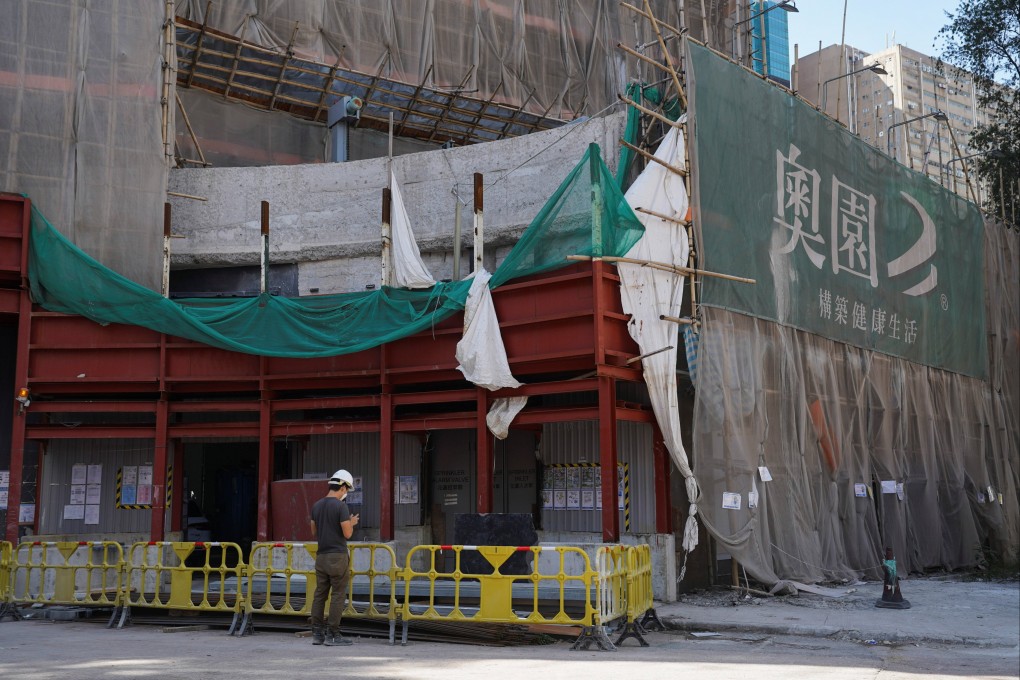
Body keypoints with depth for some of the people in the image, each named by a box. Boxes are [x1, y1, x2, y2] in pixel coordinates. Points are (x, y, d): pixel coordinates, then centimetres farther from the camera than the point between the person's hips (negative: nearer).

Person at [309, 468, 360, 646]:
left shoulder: (317, 505, 9)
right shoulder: (341, 506, -12)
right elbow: (347, 534, -13)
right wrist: (351, 523, 5)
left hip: (321, 556, 7)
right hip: (338, 556, -7)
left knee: (319, 594, 10)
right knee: (337, 595, -1)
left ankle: (317, 634, 12)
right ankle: (332, 634, 0)